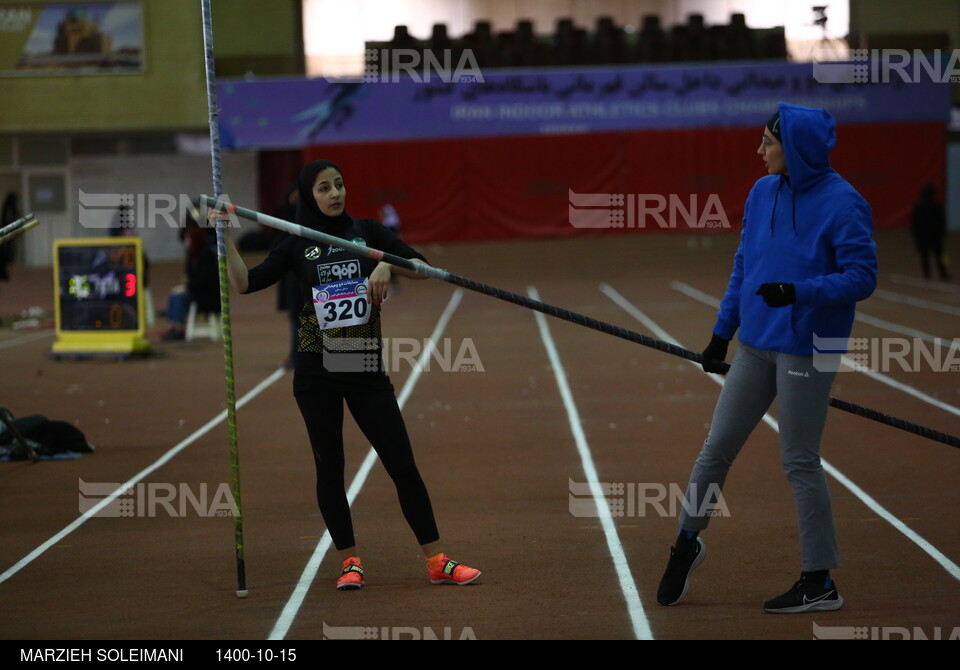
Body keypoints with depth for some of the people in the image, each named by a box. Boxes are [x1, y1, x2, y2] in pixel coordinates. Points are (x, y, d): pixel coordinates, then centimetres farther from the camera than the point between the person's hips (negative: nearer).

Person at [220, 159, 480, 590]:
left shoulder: (367, 232, 6)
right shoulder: (297, 246, 5)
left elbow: (421, 267, -2)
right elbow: (245, 283, -3)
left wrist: (386, 264, -20)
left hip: (367, 369, 0)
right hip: (316, 373, 0)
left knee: (402, 463, -2)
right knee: (329, 467, 4)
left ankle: (437, 562, 3)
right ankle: (350, 562, 17)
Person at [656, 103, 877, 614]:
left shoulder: (841, 203, -13)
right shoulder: (762, 193, 6)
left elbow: (862, 277, -15)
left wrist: (798, 292, -27)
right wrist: (722, 332, 13)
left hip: (806, 351, -6)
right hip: (755, 343, 6)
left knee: (799, 462, -1)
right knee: (717, 447, 10)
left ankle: (820, 584, 10)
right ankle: (686, 543, 30)